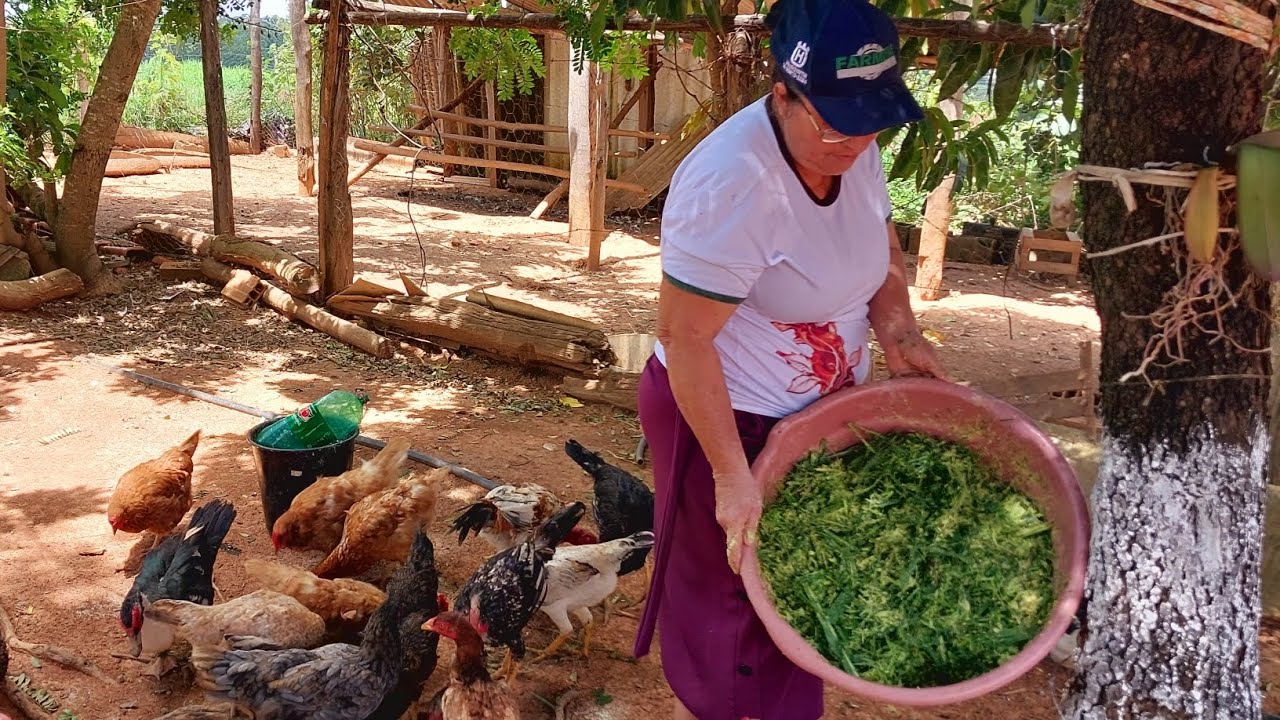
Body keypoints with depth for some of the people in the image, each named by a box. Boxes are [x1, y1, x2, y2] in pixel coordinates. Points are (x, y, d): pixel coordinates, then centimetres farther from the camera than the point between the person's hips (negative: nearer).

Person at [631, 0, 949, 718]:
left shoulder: (855, 147, -7)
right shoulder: (732, 184, -32)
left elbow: (881, 247, 11)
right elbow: (685, 340, -28)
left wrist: (899, 333, -6)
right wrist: (731, 475, -26)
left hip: (824, 409, 8)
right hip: (729, 418, -8)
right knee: (735, 608, 8)